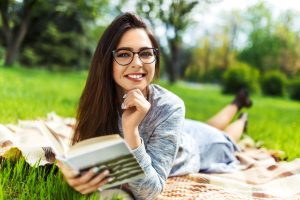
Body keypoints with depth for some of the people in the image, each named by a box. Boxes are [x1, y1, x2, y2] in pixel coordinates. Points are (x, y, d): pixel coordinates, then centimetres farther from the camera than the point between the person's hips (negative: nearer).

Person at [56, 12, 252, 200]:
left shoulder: (169, 108, -43)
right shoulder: (97, 98, -32)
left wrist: (131, 128, -54)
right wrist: (75, 174, -51)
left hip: (192, 151, -3)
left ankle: (243, 120, 60)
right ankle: (237, 103, 59)